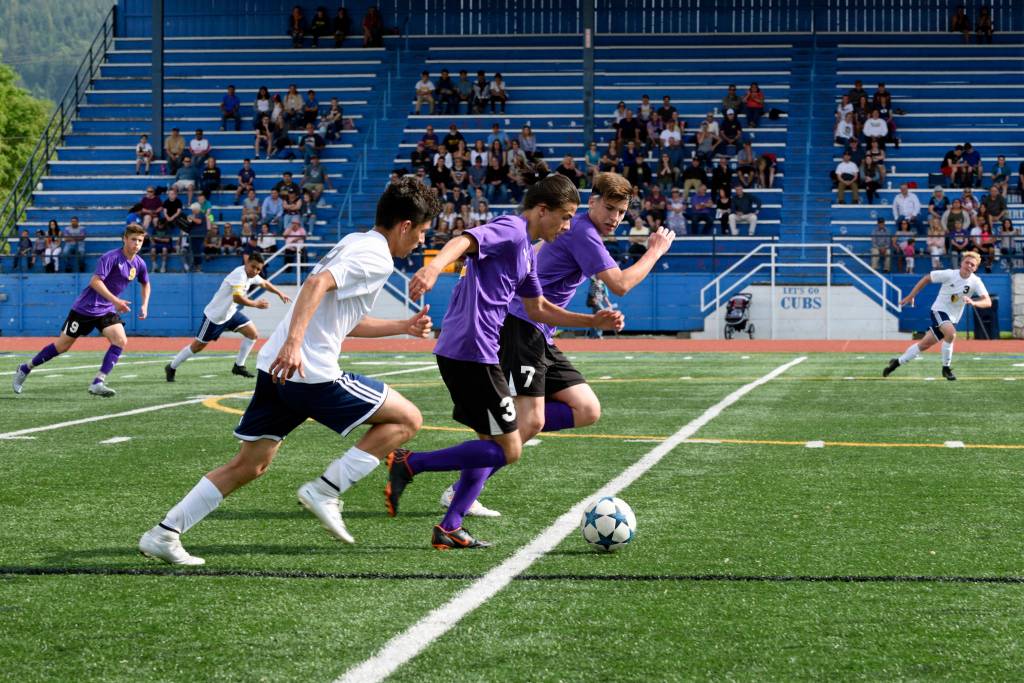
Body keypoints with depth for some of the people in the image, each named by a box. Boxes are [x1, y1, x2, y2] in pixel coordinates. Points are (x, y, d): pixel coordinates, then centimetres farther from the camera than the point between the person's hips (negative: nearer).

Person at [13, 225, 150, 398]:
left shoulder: (139, 264, 2)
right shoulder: (111, 257, -20)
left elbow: (145, 283, 23)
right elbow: (95, 281, -30)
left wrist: (144, 305, 9)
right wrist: (115, 301, -36)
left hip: (106, 311, 6)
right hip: (85, 308, -6)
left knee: (121, 341, -17)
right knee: (62, 345, 3)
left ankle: (98, 383, -16)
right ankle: (25, 369, 22)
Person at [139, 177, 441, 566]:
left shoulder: (355, 244, 23)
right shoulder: (376, 257, -8)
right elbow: (318, 283, -24)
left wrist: (404, 327, 35)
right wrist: (294, 342, -33)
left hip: (277, 368, 9)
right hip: (312, 374, -9)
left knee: (250, 465, 15)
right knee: (407, 419, 3)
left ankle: (164, 534, 10)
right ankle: (326, 491, -2)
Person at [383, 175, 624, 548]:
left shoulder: (527, 250, 21)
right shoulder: (511, 230, -10)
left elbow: (538, 309, 32)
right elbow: (465, 241, -29)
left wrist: (594, 321, 27)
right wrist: (435, 266, -50)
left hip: (459, 353, 11)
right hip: (472, 352, -11)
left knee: (493, 443, 18)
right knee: (507, 451, -6)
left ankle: (449, 529, 16)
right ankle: (409, 464, -10)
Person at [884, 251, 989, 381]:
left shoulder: (975, 282, -11)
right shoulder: (949, 274, -15)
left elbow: (988, 302, -20)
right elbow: (926, 279, -2)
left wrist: (973, 302, -41)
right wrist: (910, 296, 1)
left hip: (952, 319, 4)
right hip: (939, 310, -4)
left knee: (925, 345, 8)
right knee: (951, 333, -32)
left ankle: (898, 362, 26)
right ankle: (946, 368, -16)